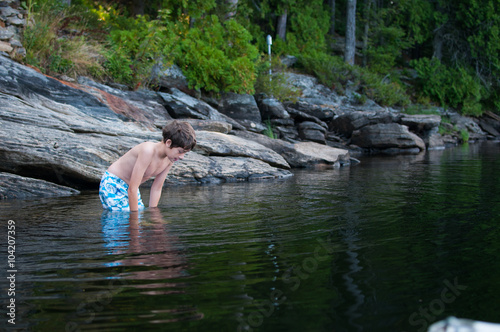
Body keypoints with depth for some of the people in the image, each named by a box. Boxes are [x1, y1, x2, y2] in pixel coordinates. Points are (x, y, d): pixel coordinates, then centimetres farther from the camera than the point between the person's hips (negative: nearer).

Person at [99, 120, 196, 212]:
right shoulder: (148, 151, -33)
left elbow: (157, 189, 1)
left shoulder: (170, 159, -9)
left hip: (129, 188, 8)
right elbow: (132, 189, -30)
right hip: (112, 185, -8)